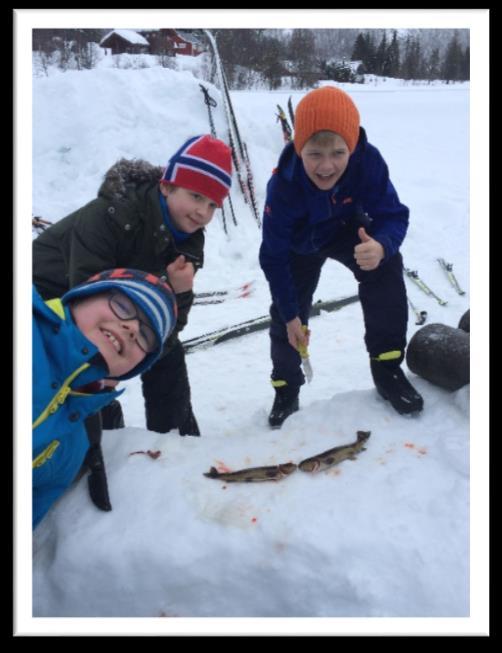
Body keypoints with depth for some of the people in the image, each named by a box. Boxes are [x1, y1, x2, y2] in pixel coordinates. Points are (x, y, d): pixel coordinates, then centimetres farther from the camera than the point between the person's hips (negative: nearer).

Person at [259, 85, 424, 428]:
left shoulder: (368, 160, -34)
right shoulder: (283, 185, -36)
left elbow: (393, 214, -29)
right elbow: (273, 257, -27)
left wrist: (382, 245, -55)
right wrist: (291, 314, -23)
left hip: (348, 232, 1)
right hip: (301, 245, 0)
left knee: (387, 268, -27)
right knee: (284, 316, -3)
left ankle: (387, 368, -13)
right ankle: (286, 392, 23)